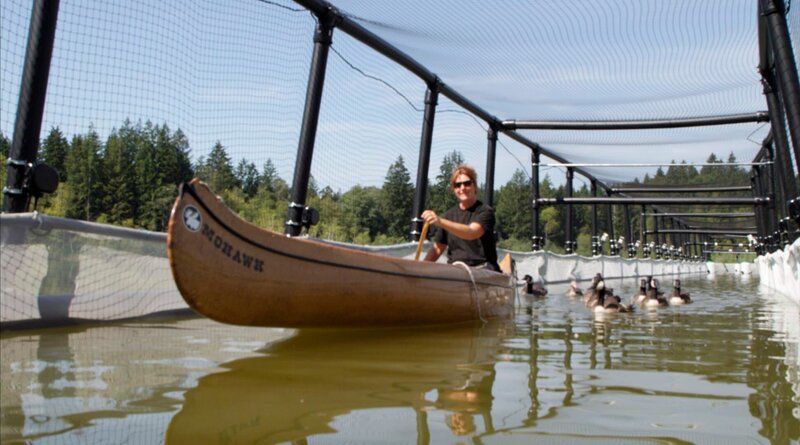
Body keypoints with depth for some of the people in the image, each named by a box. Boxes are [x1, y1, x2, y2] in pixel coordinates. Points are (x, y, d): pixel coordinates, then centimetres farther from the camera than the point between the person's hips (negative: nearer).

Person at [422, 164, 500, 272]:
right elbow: (438, 248, 17)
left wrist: (440, 221, -35)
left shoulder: (485, 211, -1)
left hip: (482, 268, -4)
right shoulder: (449, 214, 16)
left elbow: (472, 233, -22)